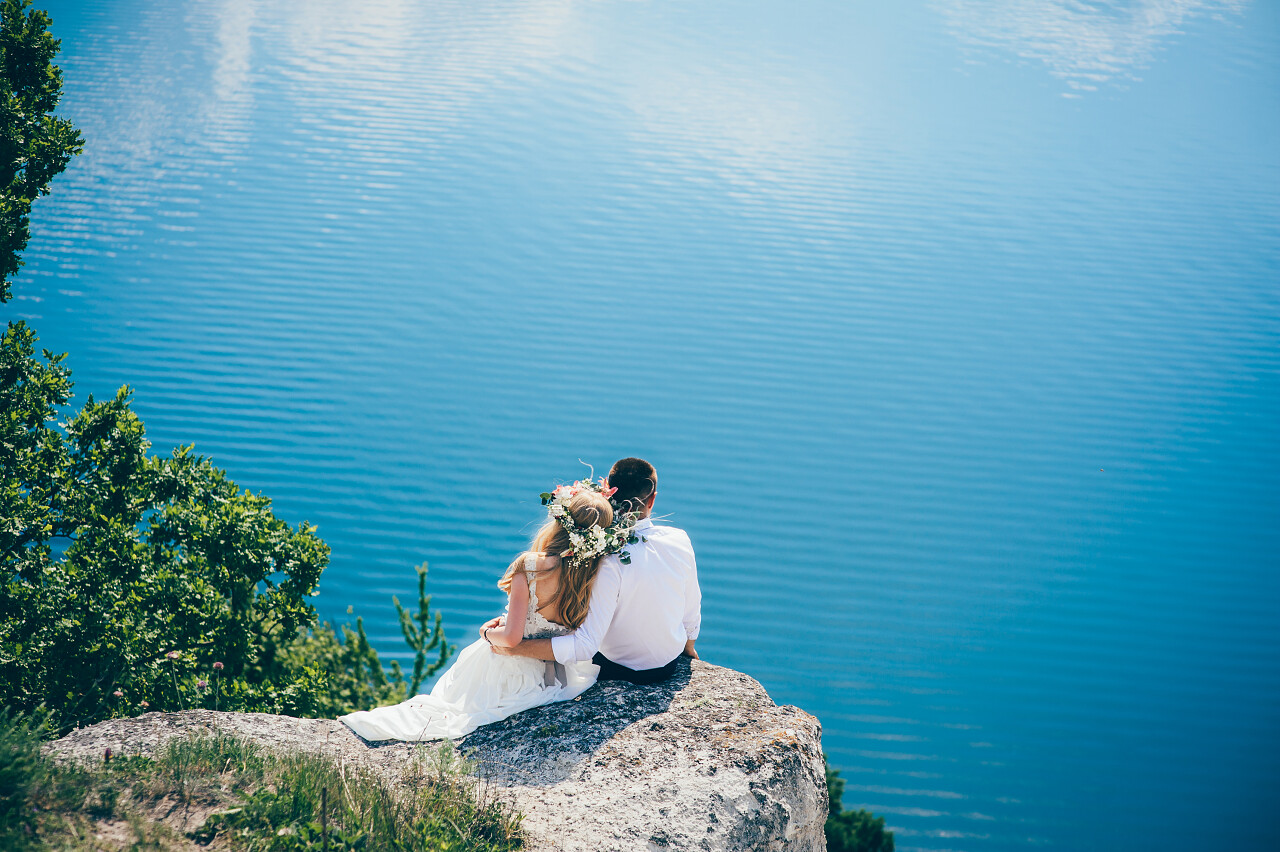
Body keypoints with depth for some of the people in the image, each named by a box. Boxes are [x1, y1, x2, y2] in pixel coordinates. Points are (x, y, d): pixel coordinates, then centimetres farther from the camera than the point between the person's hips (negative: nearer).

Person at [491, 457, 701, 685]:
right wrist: (688, 646, 19)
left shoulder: (612, 560, -33)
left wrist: (512, 648, -33)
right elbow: (691, 612, -2)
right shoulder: (680, 540, -18)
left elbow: (585, 646, -35)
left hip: (620, 670, -5)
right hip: (671, 665, 5)